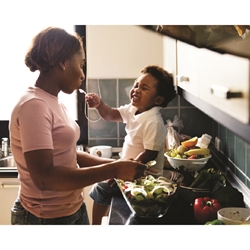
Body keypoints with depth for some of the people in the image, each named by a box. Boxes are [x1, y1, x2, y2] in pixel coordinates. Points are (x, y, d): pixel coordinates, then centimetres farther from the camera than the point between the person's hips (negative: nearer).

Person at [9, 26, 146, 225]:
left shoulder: (55, 103, 8)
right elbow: (44, 177, -28)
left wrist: (115, 164, -1)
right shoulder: (34, 105, -21)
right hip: (46, 218, -9)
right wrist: (113, 170, -25)